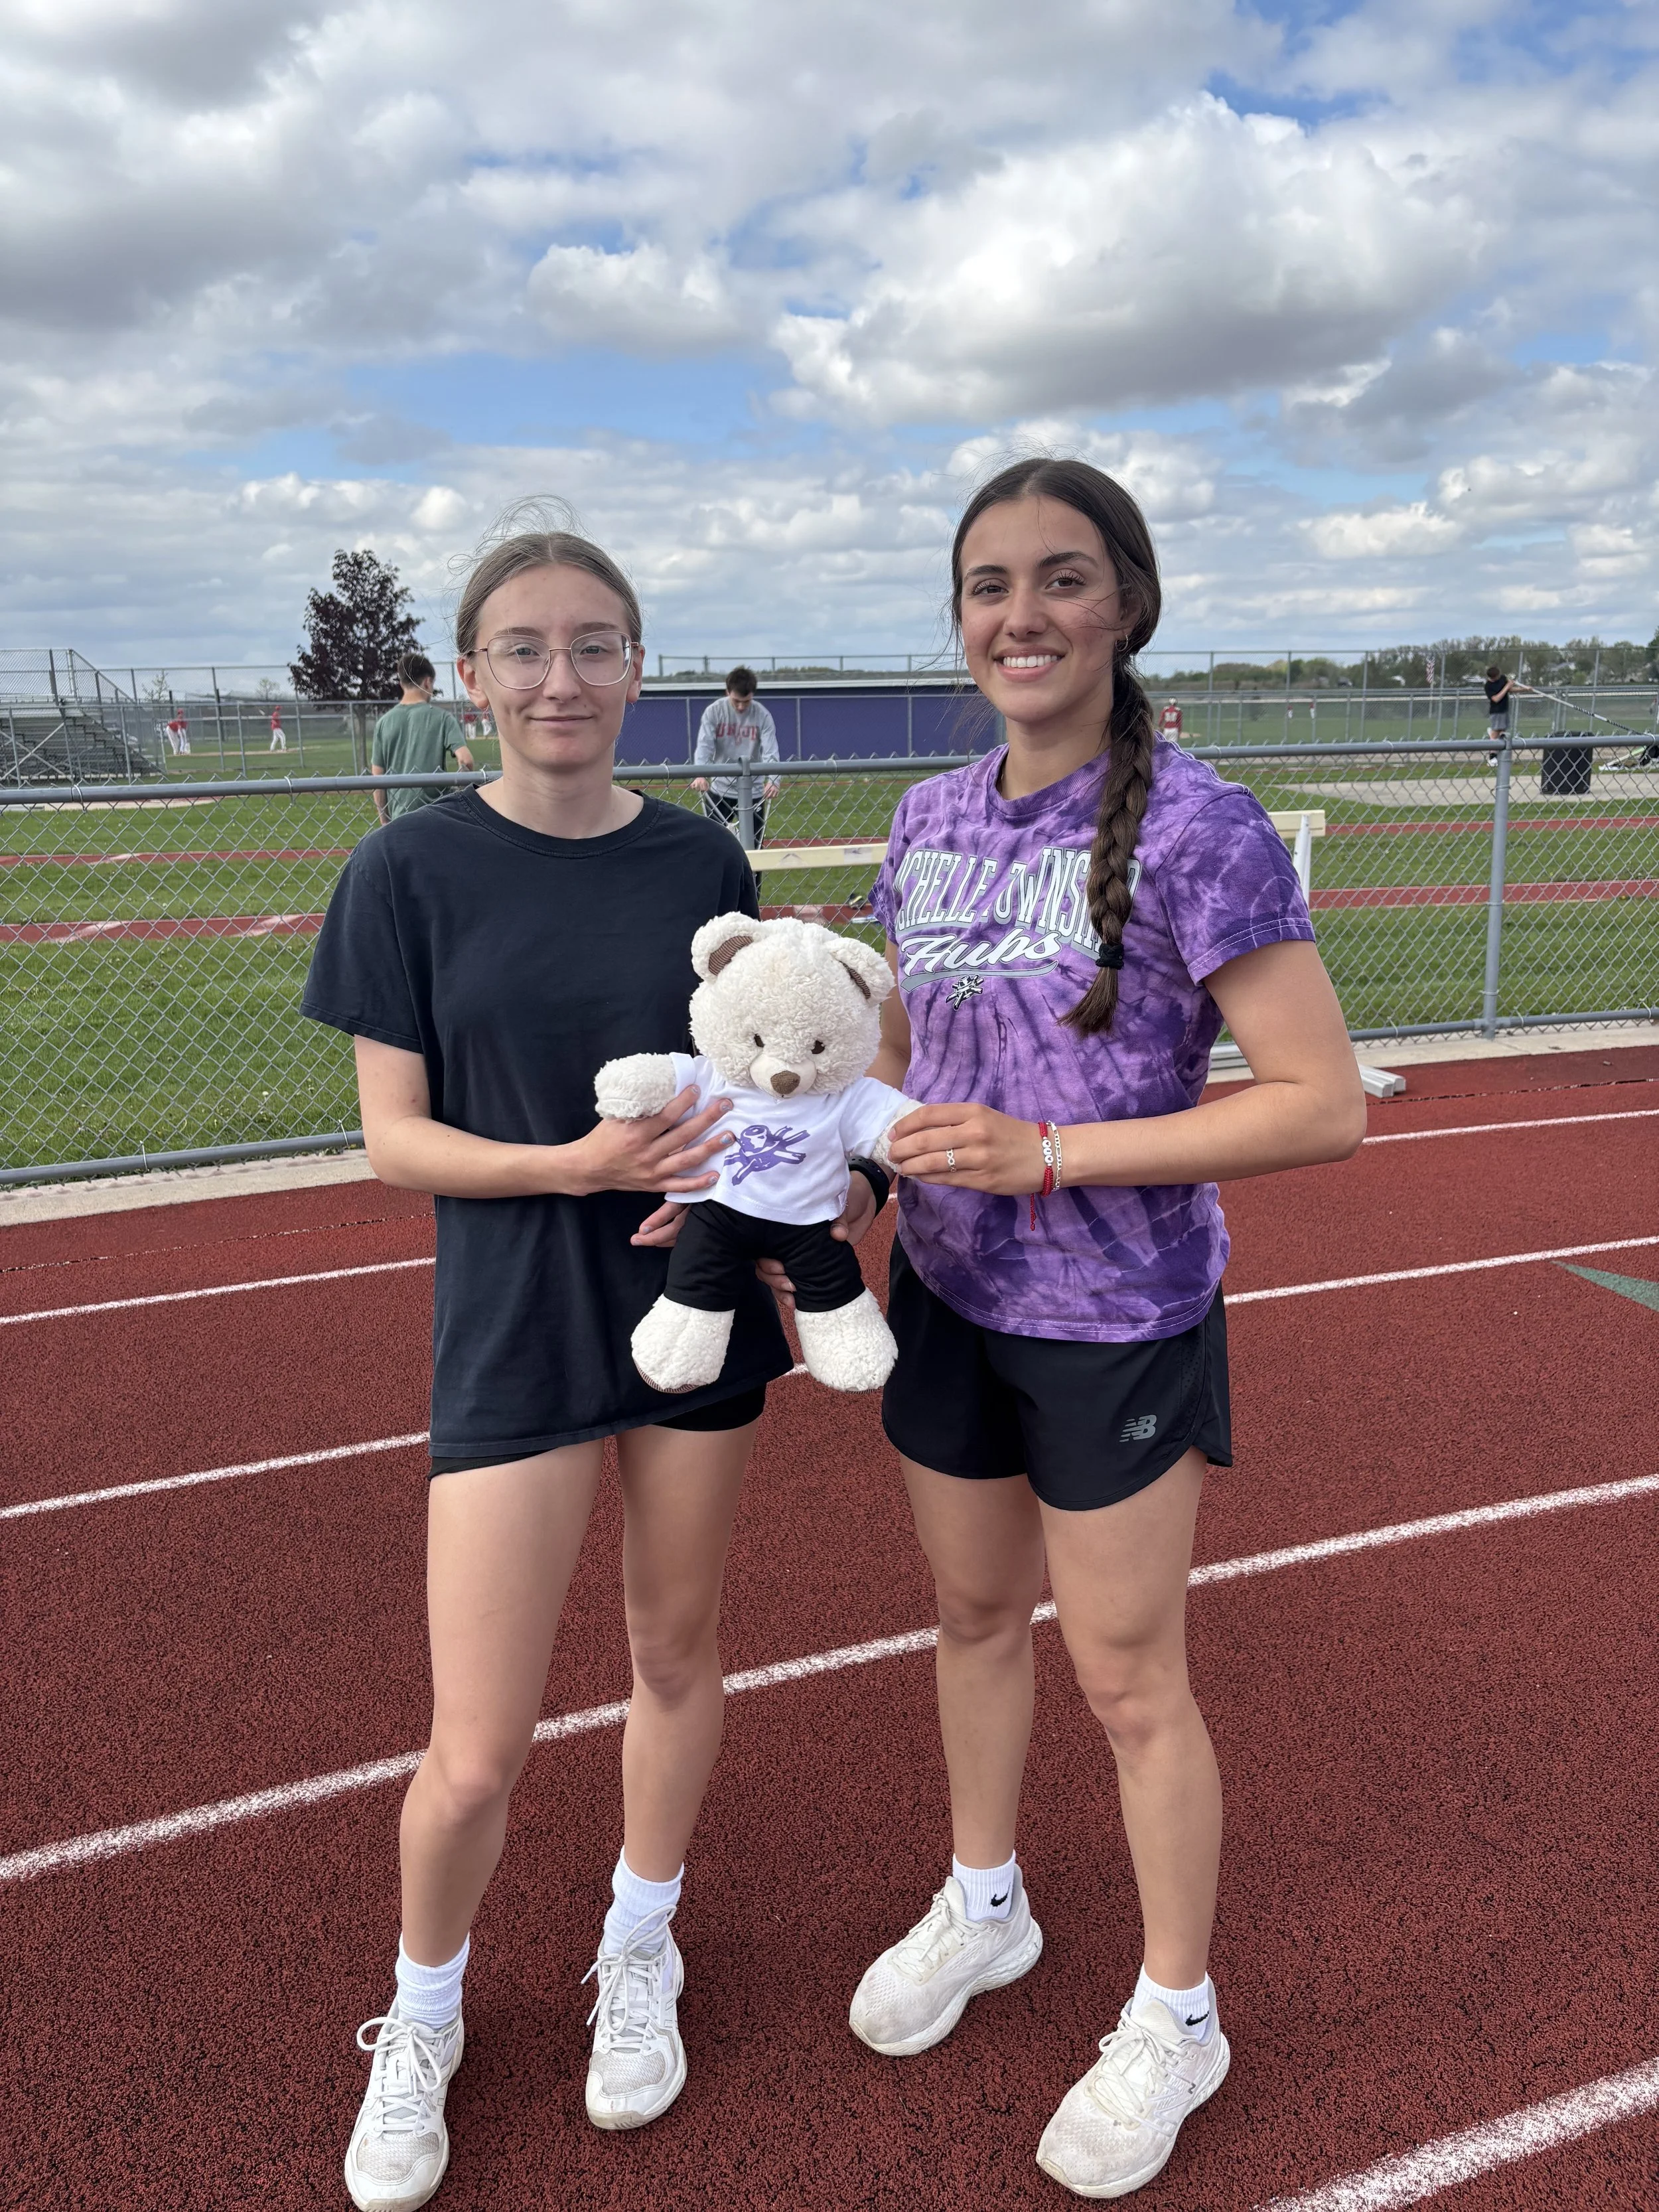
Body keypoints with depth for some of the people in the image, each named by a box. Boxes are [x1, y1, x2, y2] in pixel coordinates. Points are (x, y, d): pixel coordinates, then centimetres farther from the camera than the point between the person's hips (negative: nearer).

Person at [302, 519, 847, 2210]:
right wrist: (577, 1163, -23)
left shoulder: (701, 862, 1)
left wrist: (732, 1168, -13)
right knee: (477, 1753, 1)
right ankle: (420, 2019, 34)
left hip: (695, 1299, 3)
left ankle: (638, 1955, 45)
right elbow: (395, 1139, -7)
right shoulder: (412, 871, -7)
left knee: (676, 1652, 18)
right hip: (514, 1325, -3)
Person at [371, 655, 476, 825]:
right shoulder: (441, 717, -5)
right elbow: (465, 760, -16)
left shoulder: (384, 722, 4)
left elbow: (377, 776, 5)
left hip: (399, 816, 3)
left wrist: (384, 821, 12)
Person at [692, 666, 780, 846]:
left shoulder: (762, 716, -7)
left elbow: (771, 752, -15)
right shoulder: (714, 712, -7)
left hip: (753, 792, 0)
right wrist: (700, 775, -35)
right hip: (719, 790, 0)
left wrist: (773, 781, -35)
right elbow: (704, 747, -15)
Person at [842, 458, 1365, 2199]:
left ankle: (1174, 2018, 37)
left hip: (1117, 1327, -5)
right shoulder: (931, 819, 2)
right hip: (949, 1303, 6)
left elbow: (1325, 1106, -21)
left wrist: (1049, 1154, -24)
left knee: (1128, 1680, 10)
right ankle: (983, 1906, 49)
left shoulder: (1193, 825, -18)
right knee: (973, 1615, 22)